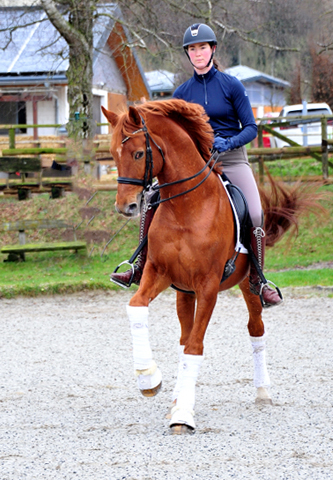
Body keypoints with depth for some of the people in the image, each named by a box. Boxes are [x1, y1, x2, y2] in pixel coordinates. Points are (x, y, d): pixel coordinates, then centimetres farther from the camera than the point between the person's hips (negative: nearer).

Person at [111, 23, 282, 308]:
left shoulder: (231, 85, -3)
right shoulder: (183, 92, 6)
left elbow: (250, 128, -5)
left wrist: (228, 142, -22)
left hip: (232, 159, -3)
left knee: (255, 215, -24)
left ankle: (257, 282, -10)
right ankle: (142, 269, -1)